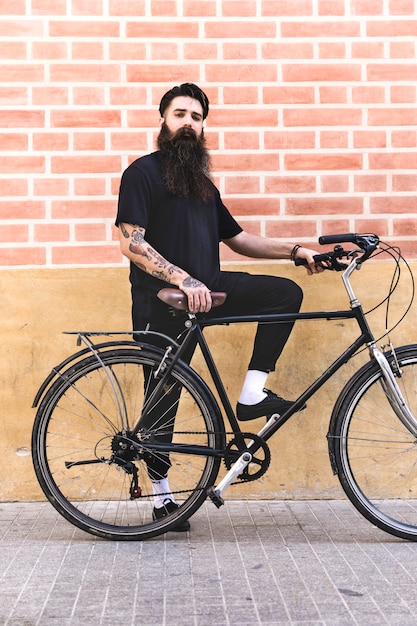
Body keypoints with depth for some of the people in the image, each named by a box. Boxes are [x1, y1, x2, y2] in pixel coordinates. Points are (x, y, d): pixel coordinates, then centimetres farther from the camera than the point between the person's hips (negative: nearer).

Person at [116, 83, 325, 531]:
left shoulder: (202, 182, 19)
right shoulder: (143, 172, -4)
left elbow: (237, 238, 22)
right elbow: (131, 243, -16)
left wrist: (295, 251, 12)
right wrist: (184, 279, -26)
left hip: (205, 288, 6)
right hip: (163, 300, -6)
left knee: (287, 292, -7)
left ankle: (251, 395, -9)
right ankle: (161, 493, 17)